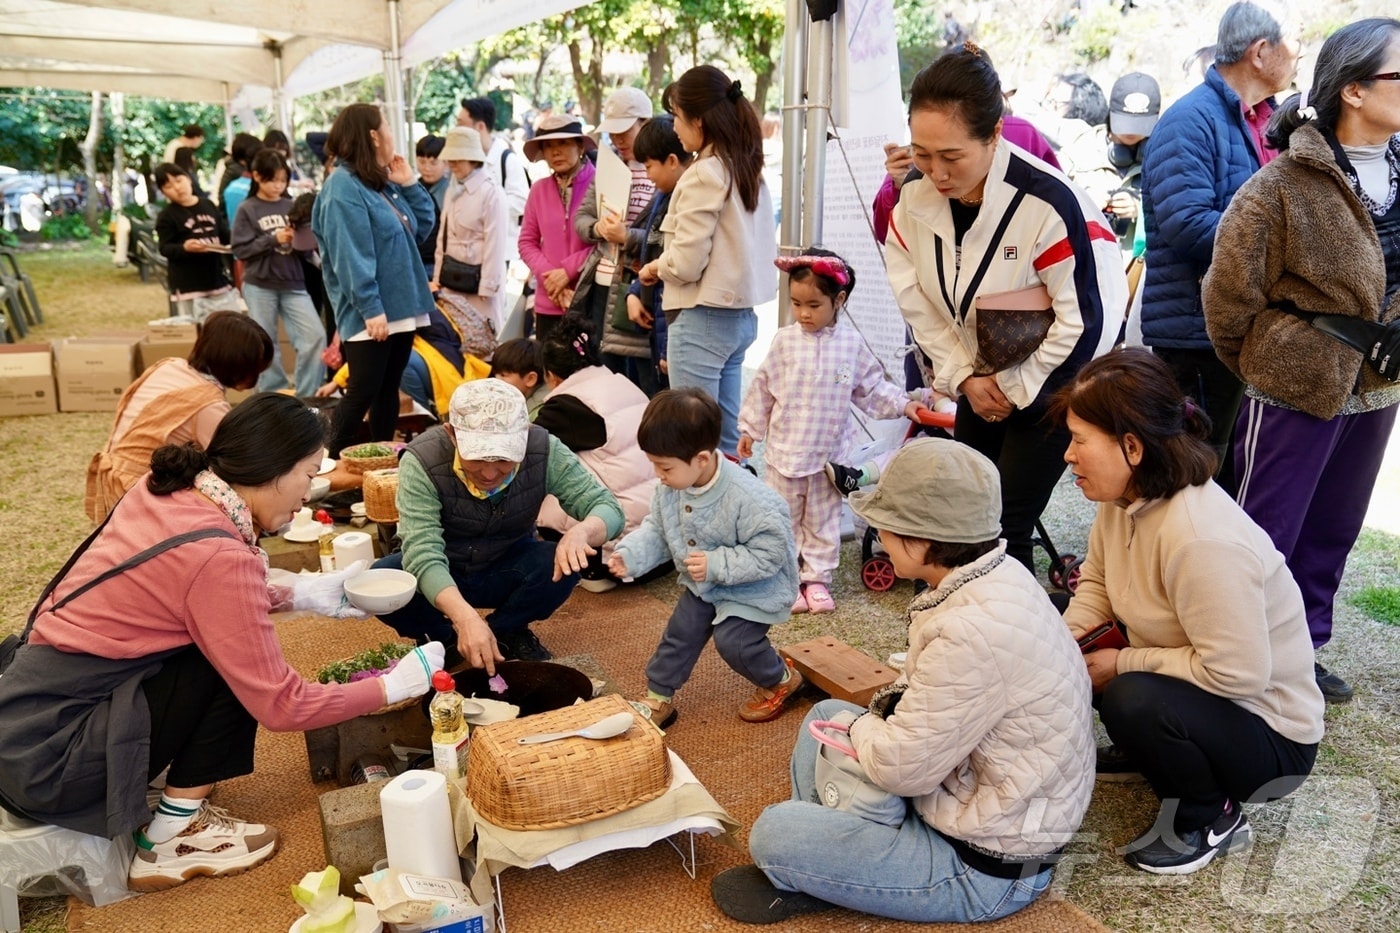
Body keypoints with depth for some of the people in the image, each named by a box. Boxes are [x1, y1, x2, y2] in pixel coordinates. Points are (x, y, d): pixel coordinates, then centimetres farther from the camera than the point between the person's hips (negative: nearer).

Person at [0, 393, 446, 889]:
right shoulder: (218, 557, -24)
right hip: (48, 758, -8)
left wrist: (300, 596, 10)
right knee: (235, 662, -11)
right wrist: (393, 686, -7)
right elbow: (281, 705, -18)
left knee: (236, 639, 6)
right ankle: (174, 839, 2)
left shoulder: (165, 491, 0)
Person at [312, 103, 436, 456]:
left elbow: (421, 227, 19)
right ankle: (334, 461, 7)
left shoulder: (382, 183, 15)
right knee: (363, 392, -5)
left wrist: (408, 184, 7)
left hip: (400, 308, 9)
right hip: (371, 314, -9)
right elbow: (351, 257, -20)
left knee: (389, 390, 13)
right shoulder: (343, 188, -13)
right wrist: (370, 309, -24)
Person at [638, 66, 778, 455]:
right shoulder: (749, 170, 10)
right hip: (741, 314, 9)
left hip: (703, 317, -9)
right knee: (727, 434, 15)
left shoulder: (704, 175, -15)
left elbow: (686, 263, -18)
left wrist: (654, 267, 3)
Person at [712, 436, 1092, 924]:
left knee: (773, 833, -12)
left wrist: (859, 727, -5)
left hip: (984, 866, -9)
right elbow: (930, 693, 10)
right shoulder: (994, 575, -4)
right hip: (970, 790, 10)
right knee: (828, 715, 17)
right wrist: (873, 724, -7)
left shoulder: (975, 631, -34)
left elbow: (899, 768, -25)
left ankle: (806, 875, 18)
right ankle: (825, 852, 15)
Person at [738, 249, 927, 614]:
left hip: (828, 454, 1)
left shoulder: (852, 344, -4)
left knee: (823, 522, 12)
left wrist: (902, 404, -5)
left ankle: (816, 578, 24)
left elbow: (872, 387, 6)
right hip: (784, 450, -1)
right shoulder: (785, 341, -6)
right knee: (784, 520, 8)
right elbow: (763, 388, 2)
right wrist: (749, 428, 5)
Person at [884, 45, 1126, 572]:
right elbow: (917, 302, -2)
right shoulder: (915, 200, -11)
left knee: (1004, 526, -7)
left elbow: (1090, 319, -24)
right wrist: (963, 376, -9)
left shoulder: (1049, 204, -29)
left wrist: (1016, 388, -16)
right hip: (977, 382, 6)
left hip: (1049, 386, -6)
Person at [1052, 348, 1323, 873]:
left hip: (1272, 738, -8)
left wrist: (1123, 664, -22)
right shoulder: (1126, 499, -7)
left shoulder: (1202, 541, -34)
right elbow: (1096, 587, 4)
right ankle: (1146, 756, 18)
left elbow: (1236, 673, -32)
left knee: (1132, 700, -35)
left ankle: (1213, 819, -6)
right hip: (1193, 692, 8)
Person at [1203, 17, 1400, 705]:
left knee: (1332, 534, 18)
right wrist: (1253, 367, -2)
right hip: (1297, 389, -7)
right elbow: (1230, 289, -14)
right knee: (1267, 538, 5)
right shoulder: (1285, 183, -19)